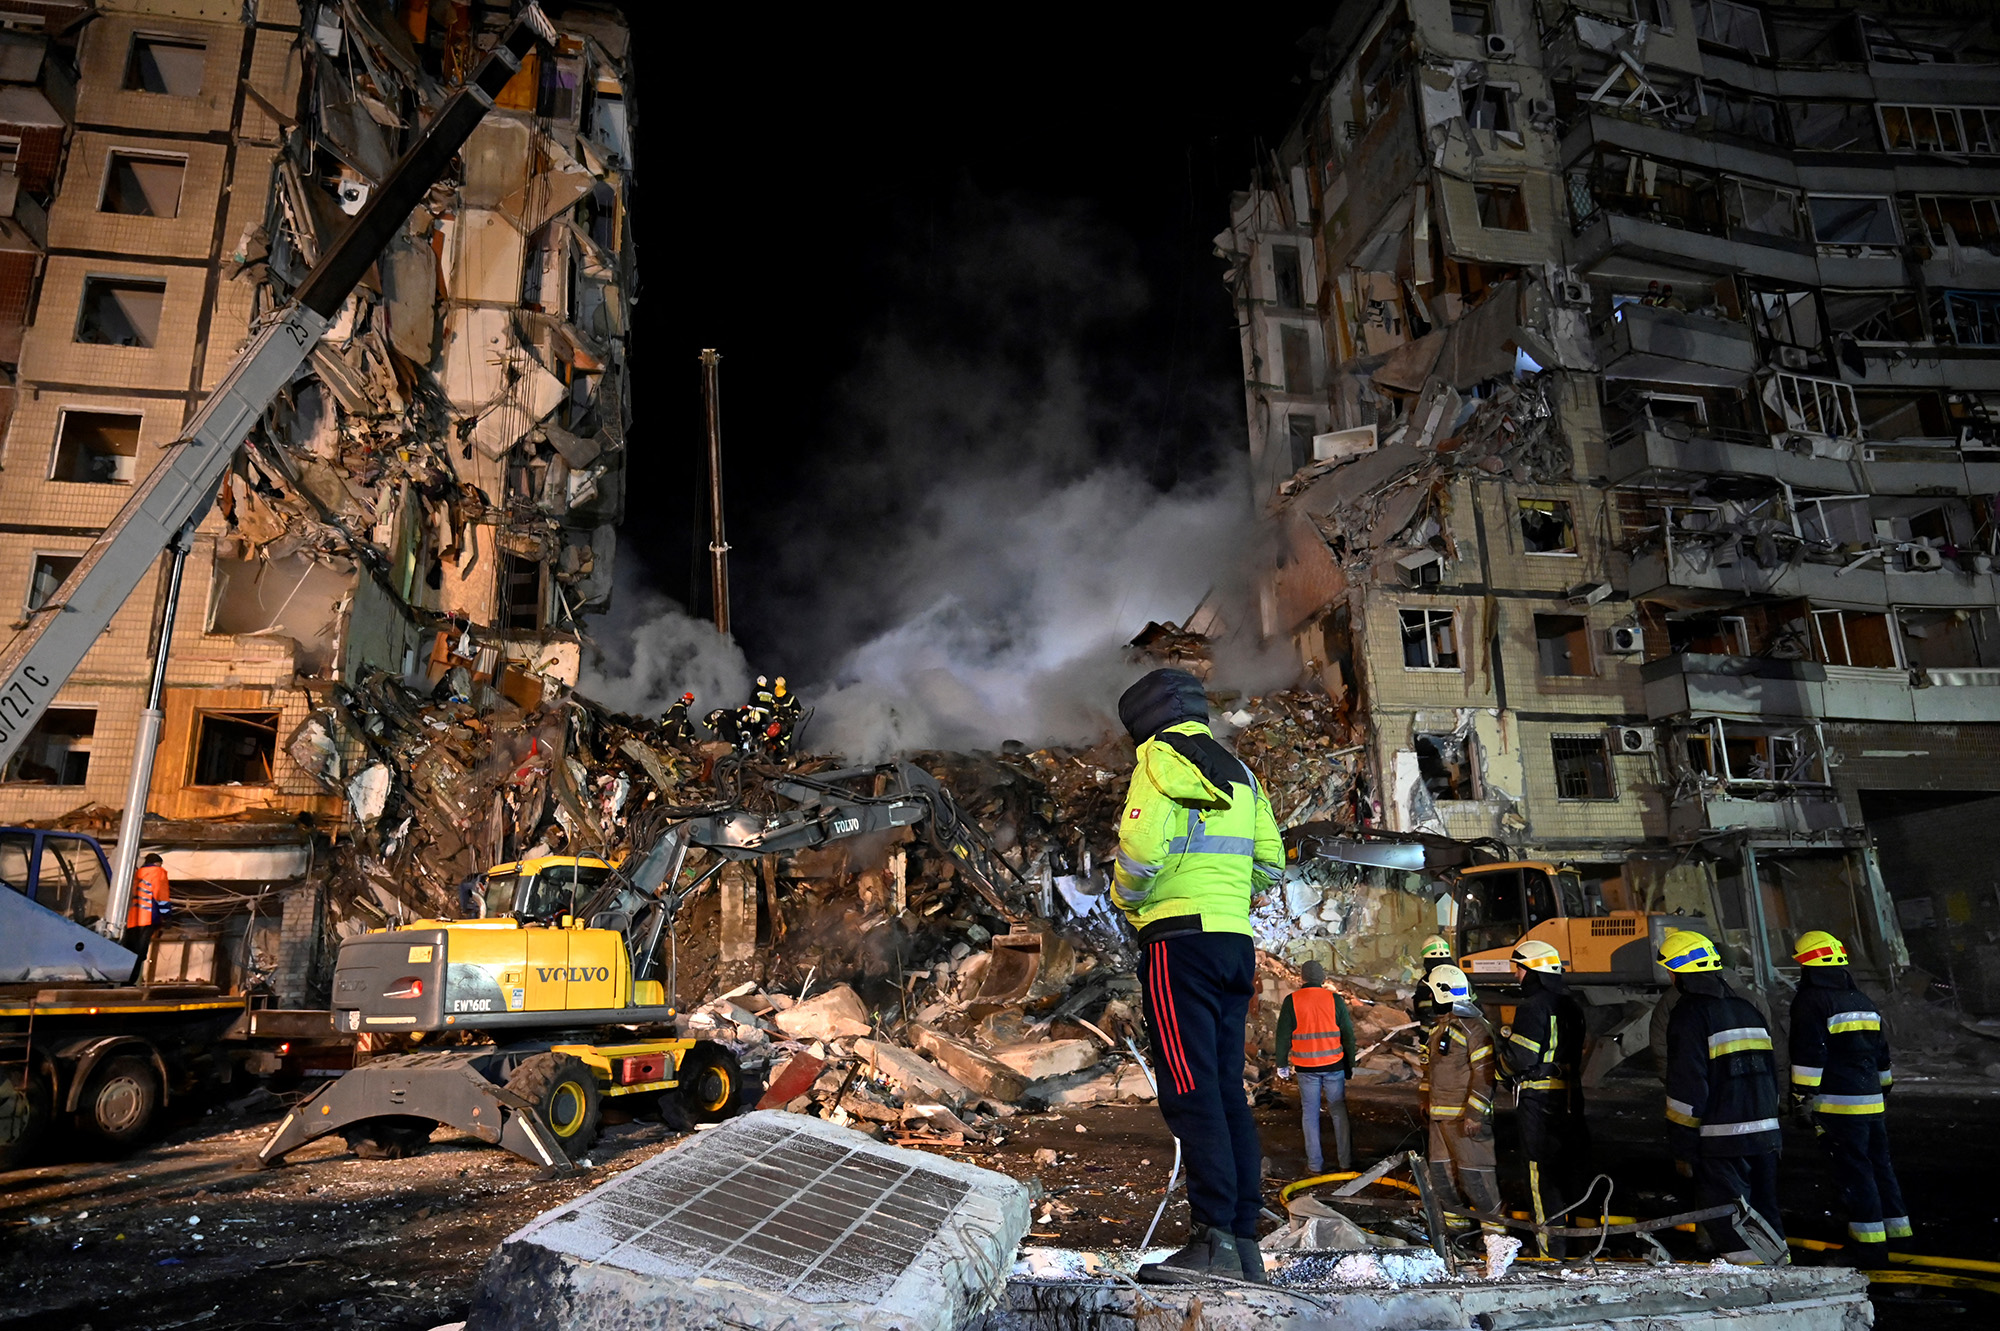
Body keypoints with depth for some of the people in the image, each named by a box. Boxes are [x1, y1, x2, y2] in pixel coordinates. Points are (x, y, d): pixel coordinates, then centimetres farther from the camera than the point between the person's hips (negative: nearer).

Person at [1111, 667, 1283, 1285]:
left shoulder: (1162, 758, -3)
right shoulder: (1239, 772, 20)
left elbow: (1141, 845, -16)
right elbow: (1271, 863, 16)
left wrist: (1126, 897, 2)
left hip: (1181, 938, -8)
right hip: (1236, 939, 8)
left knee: (1191, 1091, -9)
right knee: (1227, 1089, 9)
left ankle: (1214, 1240, -12)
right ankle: (1245, 1243, 11)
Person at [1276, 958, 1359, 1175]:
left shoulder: (1291, 1001, -5)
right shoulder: (1335, 999, -3)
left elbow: (1283, 1035, -2)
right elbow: (1348, 1035, 2)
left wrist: (1282, 1063, 9)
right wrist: (1350, 1065, 11)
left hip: (1306, 1067, -1)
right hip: (1334, 1065, 1)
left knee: (1310, 1114, 8)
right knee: (1339, 1112, 12)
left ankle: (1315, 1165, 10)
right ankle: (1346, 1162, 16)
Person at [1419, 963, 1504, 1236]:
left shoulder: (1474, 1028, -16)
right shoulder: (1437, 1026, 14)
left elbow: (1484, 1075, -20)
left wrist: (1474, 1115, -22)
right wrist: (1426, 1100, 22)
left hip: (1465, 1116, -9)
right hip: (1440, 1114, 9)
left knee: (1475, 1173, -4)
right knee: (1442, 1172, 14)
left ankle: (1495, 1226, 10)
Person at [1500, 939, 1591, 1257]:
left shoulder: (1533, 1007, -18)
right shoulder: (1570, 1004, 9)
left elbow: (1522, 1060, -21)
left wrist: (1506, 1040, -1)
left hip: (1538, 1099, -8)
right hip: (1570, 1095, 8)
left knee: (1542, 1167, 1)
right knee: (1573, 1162, 16)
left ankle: (1552, 1242, 7)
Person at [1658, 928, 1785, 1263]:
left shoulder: (1689, 1013, -12)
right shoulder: (1746, 1007, 14)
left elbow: (1687, 1089, -15)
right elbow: (1771, 1075, 20)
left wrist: (1682, 1149, -10)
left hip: (1721, 1143, -8)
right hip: (1765, 1135, 8)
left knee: (1730, 1227, -1)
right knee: (1765, 1215, 17)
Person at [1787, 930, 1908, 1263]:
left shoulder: (1810, 1002, -11)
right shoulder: (1862, 1001, 16)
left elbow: (1809, 1057, -16)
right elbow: (1881, 1054, 23)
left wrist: (1802, 1098, -11)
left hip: (1838, 1105, -8)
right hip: (1872, 1102, 8)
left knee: (1852, 1173, -4)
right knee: (1879, 1164, 16)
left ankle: (1870, 1246, -1)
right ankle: (1898, 1232, 23)